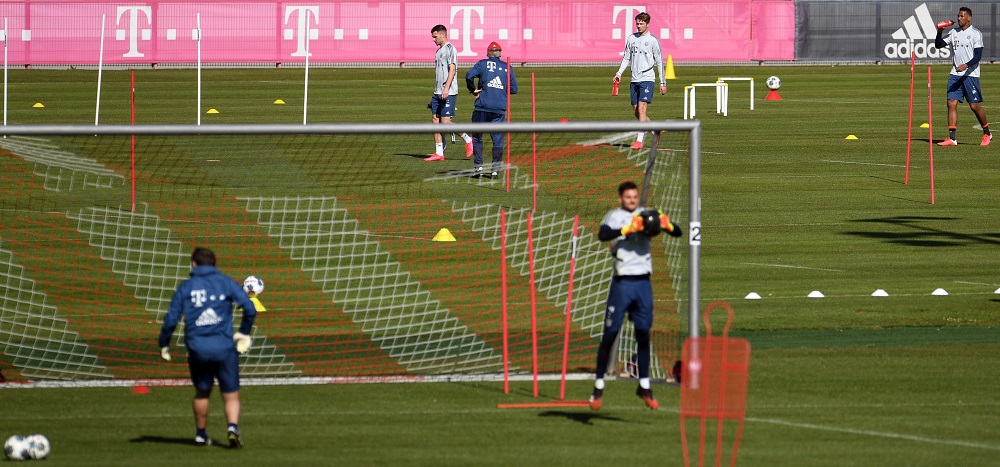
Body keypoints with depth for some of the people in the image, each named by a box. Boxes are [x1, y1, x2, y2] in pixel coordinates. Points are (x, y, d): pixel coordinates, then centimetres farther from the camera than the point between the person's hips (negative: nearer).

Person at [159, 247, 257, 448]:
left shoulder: (185, 287, 6)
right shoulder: (225, 283, 4)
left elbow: (171, 320, 1)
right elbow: (250, 309, -4)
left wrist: (163, 345, 15)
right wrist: (244, 333, 11)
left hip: (197, 348, 1)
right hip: (224, 347, -1)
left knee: (201, 393, 22)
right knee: (231, 396, 3)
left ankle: (201, 435, 30)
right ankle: (233, 428, -22)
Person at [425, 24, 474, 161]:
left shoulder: (450, 49, -9)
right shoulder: (439, 51, 19)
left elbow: (452, 69, -17)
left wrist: (446, 88, -26)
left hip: (448, 93, -9)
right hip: (438, 92, 9)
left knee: (445, 122, -11)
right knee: (435, 120, 4)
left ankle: (468, 140, 8)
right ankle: (439, 153, 5)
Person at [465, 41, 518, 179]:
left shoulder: (482, 64, 4)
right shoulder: (507, 67, 11)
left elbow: (469, 75, -13)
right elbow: (514, 89, 10)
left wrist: (473, 90, 2)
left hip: (483, 106, -2)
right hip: (500, 109, 2)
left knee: (477, 137, 9)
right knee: (498, 139, 7)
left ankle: (478, 167, 2)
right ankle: (496, 168, 1)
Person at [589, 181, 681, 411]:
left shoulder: (646, 215, 10)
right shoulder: (615, 216, -3)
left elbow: (678, 232, 6)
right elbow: (602, 234, -24)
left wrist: (667, 225, -16)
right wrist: (628, 229, -34)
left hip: (643, 282, 4)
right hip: (622, 282, -4)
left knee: (643, 334, 7)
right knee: (610, 333, -1)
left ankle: (644, 386, 16)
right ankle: (599, 386, 6)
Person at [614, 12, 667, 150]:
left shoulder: (653, 40, -3)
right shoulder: (631, 38, 10)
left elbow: (659, 62, 1)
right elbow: (626, 57, 17)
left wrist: (663, 82, 1)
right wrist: (619, 73, 3)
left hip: (647, 78, -6)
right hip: (634, 79, 6)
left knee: (641, 109, -15)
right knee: (636, 111, 7)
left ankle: (639, 140, -15)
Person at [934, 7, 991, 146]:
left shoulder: (975, 34, -5)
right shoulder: (953, 32, 12)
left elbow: (978, 55, -11)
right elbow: (938, 45, 12)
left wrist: (966, 65, -26)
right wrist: (940, 32, -5)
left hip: (970, 75, -5)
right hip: (955, 74, 5)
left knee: (974, 106, -3)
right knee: (951, 103, -4)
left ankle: (987, 134, 16)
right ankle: (952, 138, -4)